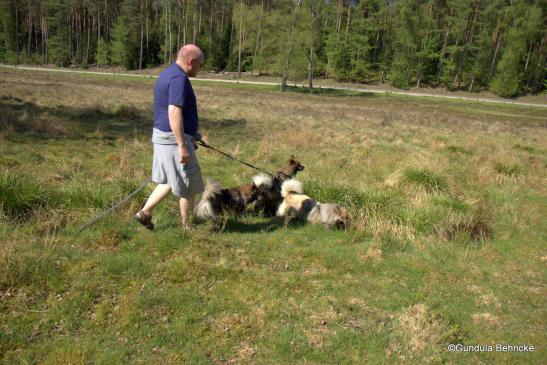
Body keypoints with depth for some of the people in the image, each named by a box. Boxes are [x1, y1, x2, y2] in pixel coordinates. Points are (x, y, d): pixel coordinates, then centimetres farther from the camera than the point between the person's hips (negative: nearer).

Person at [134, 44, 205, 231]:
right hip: (174, 139, -10)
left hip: (161, 135, 10)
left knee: (168, 181, 22)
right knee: (188, 187, 4)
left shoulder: (167, 74, 15)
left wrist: (190, 133, 27)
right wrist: (182, 145, -28)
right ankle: (186, 228, 17)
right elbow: (174, 112, -28)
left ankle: (144, 212, 21)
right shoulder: (179, 78, -18)